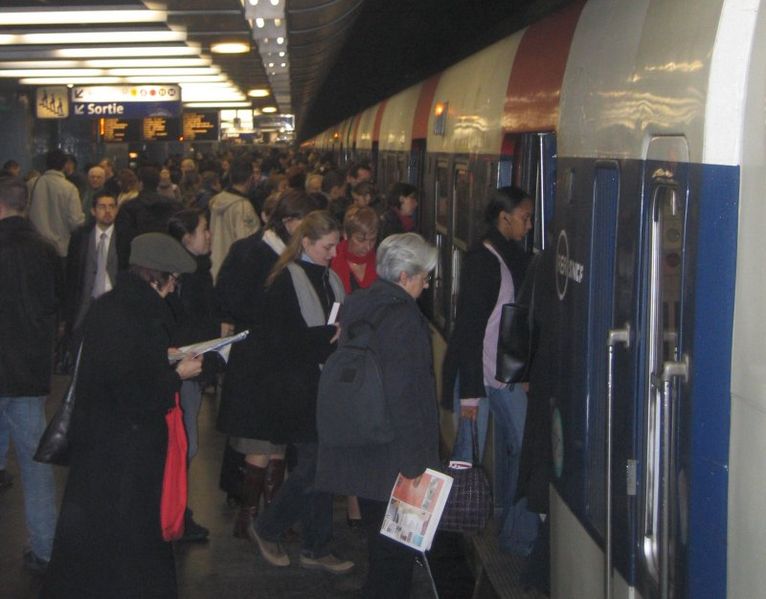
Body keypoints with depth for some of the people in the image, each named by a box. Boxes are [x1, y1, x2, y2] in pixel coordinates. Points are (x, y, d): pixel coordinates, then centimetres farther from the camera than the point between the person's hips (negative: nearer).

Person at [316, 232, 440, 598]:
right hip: (392, 456, -9)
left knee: (381, 544, 21)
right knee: (396, 550, 2)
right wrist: (414, 460, -18)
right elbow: (404, 395, -22)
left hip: (358, 453, 9)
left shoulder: (355, 306, 7)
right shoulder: (403, 318, -19)